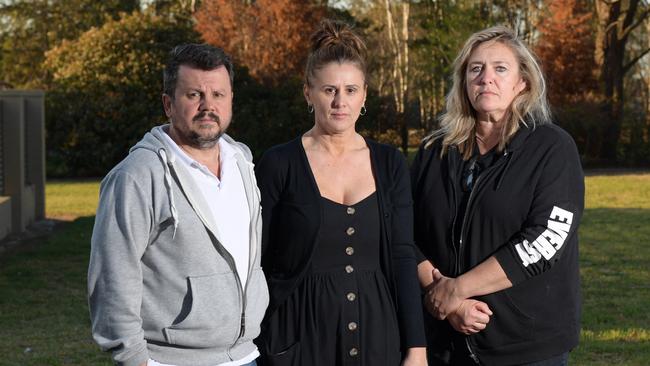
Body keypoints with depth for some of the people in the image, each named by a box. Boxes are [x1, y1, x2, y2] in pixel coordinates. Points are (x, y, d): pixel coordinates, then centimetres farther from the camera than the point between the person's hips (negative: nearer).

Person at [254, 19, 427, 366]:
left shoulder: (390, 164, 4)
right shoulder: (278, 165, -5)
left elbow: (402, 257, 1)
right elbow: (257, 263, -3)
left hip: (375, 331, 3)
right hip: (300, 336, -2)